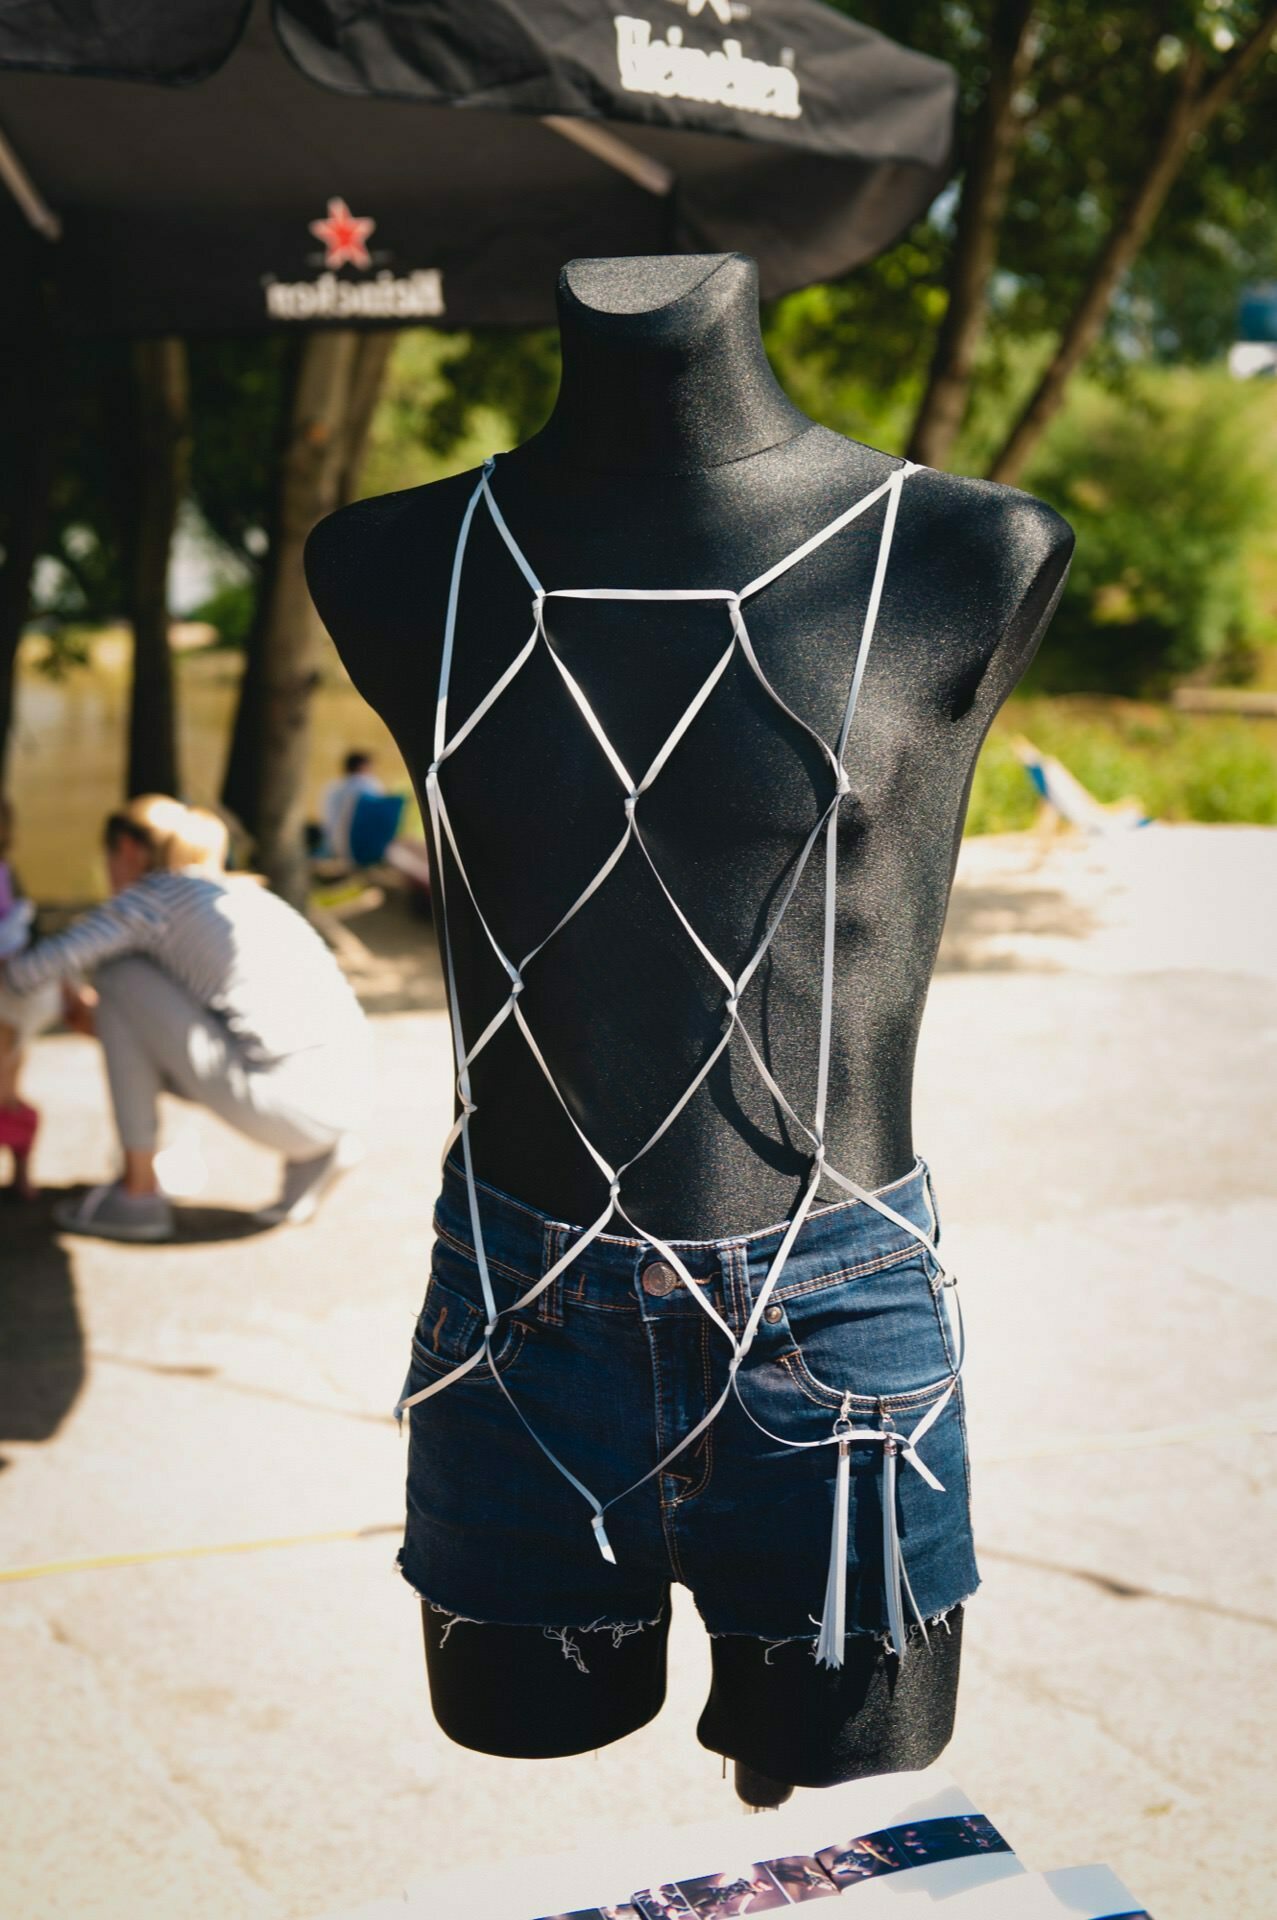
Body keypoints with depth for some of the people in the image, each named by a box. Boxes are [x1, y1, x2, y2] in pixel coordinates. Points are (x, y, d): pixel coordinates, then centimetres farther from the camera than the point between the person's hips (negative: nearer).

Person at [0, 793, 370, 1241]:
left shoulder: (153, 894, 4)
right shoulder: (245, 895, 25)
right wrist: (104, 1022, 32)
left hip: (282, 1101, -8)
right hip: (344, 1100, 8)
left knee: (118, 974, 6)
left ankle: (138, 1192, 9)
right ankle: (311, 1152, 12)